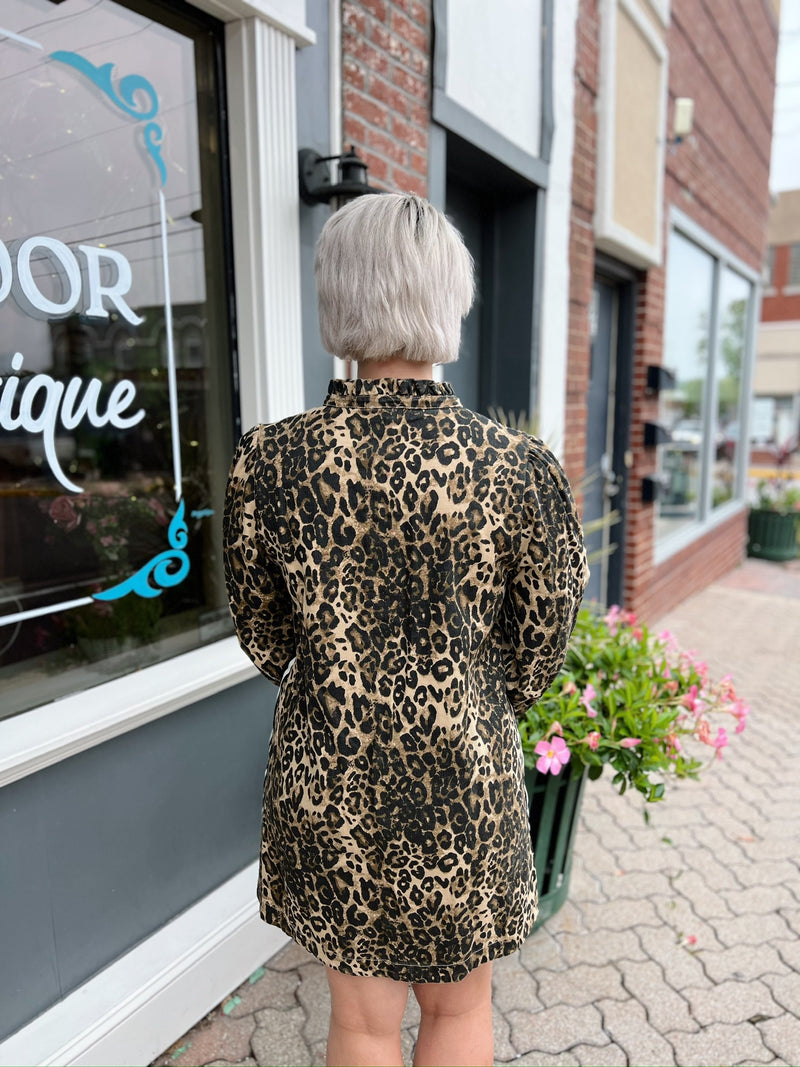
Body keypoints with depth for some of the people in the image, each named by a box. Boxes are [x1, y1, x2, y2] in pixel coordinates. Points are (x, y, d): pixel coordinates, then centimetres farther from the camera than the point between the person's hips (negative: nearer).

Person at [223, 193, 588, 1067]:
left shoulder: (269, 459, -13)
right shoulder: (519, 467, -17)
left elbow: (263, 641, 0)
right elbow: (539, 651, -5)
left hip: (327, 773, 2)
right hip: (461, 777, -1)